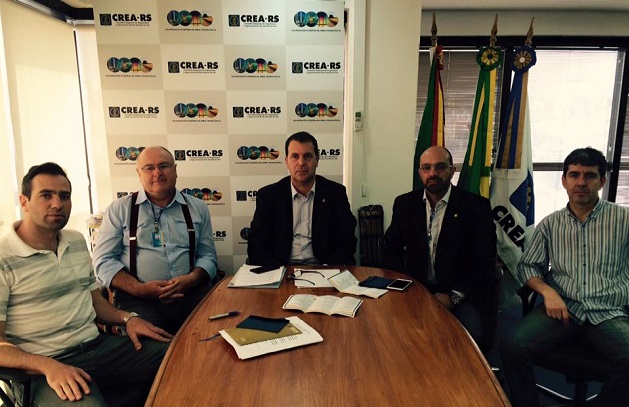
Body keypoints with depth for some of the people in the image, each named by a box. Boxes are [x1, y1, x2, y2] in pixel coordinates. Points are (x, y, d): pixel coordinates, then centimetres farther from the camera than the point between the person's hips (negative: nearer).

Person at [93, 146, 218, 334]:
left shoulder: (198, 208, 15)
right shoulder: (119, 209, 9)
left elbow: (208, 255, 12)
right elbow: (104, 260, 4)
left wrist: (190, 280, -10)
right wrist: (140, 289, -12)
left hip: (192, 293, 3)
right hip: (137, 298, -2)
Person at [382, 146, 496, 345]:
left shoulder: (476, 206, -2)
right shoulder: (404, 204, 6)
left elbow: (485, 262, -4)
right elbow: (390, 252, 8)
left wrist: (454, 296, -15)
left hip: (460, 295, -1)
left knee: (470, 334, -29)